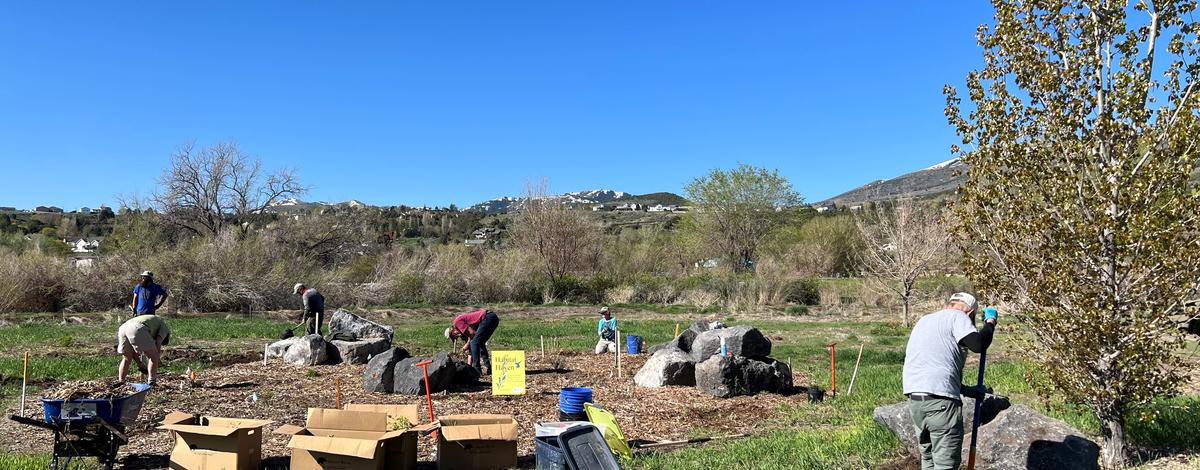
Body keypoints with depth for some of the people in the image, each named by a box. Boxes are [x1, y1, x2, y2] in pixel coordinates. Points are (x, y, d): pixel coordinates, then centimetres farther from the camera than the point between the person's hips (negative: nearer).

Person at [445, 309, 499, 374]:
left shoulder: (457, 321, 2)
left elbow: (472, 333, -10)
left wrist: (467, 345, 6)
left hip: (487, 317, -10)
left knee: (474, 343, -4)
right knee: (480, 343, 21)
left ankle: (477, 370, -5)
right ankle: (488, 368, 18)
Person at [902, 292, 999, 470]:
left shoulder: (924, 320, 25)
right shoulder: (957, 317, 0)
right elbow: (978, 344, -16)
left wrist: (966, 390, 32)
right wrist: (990, 321, 2)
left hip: (915, 399, 8)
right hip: (940, 402, -8)